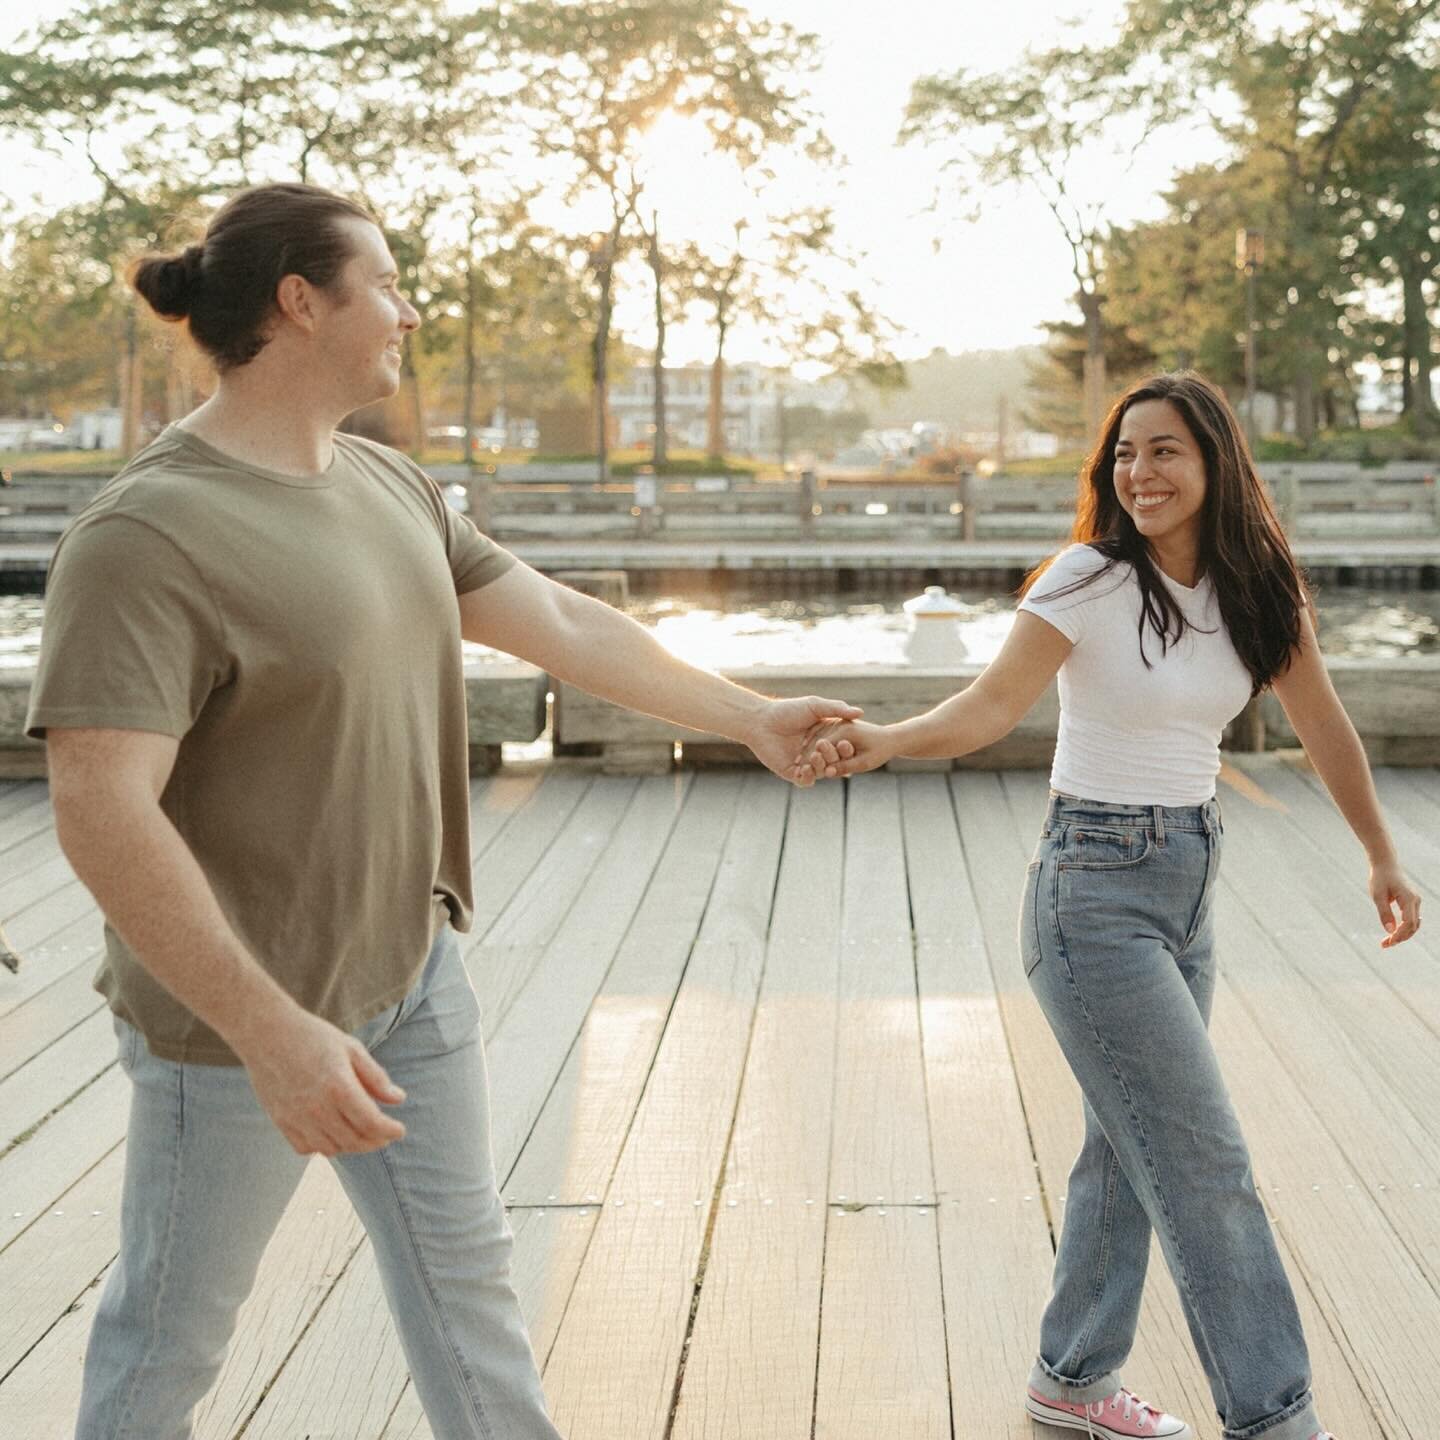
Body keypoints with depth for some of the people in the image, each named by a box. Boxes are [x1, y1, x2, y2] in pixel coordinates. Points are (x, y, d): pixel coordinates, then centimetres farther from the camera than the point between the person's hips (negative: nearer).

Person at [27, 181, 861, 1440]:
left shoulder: (391, 487, 4)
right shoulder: (151, 533, -23)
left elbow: (559, 623, 10)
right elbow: (102, 812, -29)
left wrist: (750, 717, 11)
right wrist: (269, 1031, -32)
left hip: (412, 967, 8)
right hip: (242, 1008, -8)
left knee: (465, 1269, 20)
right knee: (173, 1334, 10)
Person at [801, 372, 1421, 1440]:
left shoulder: (1256, 590, 3)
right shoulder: (1093, 579, -15)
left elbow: (1324, 725, 12)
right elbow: (991, 705, -23)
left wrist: (1384, 856, 17)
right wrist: (883, 740, -41)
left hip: (1188, 885, 7)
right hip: (1096, 891, -7)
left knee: (1132, 1146, 16)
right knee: (1204, 1161, -5)